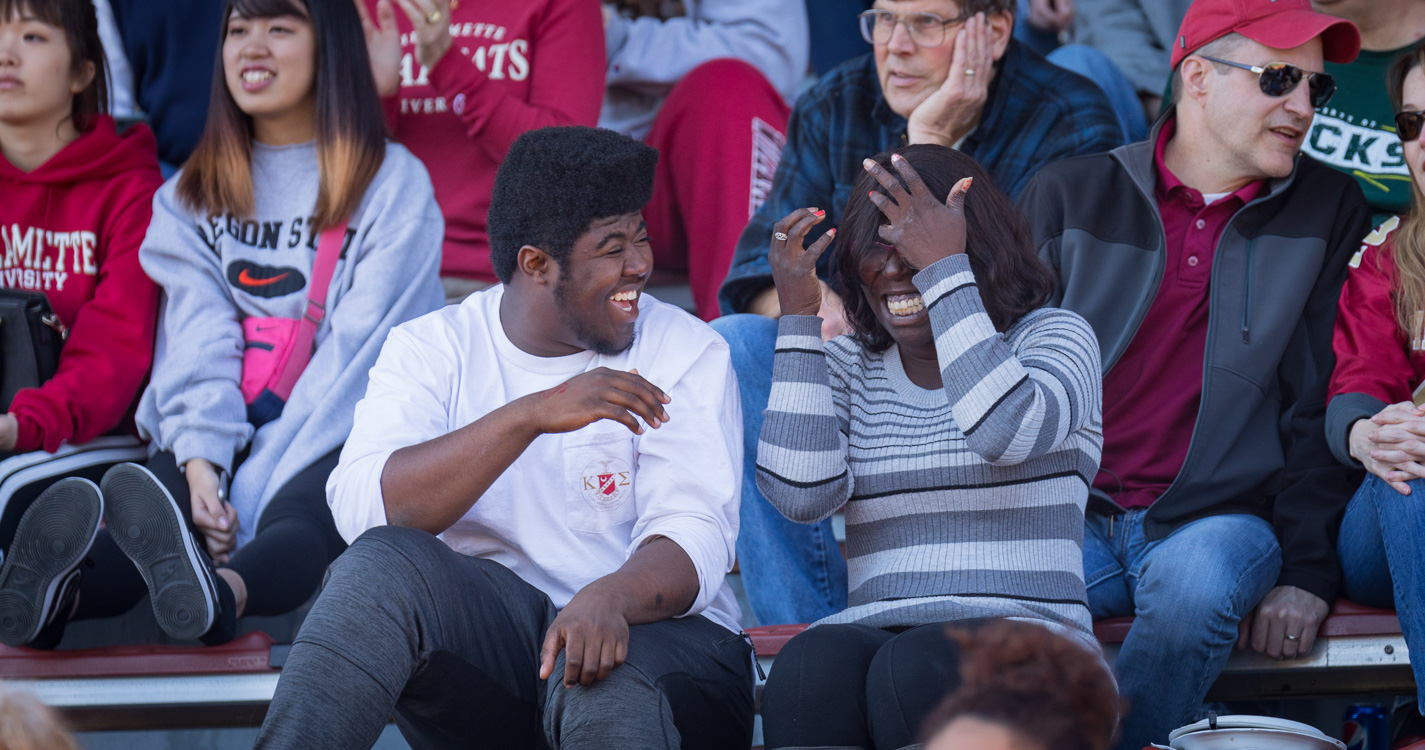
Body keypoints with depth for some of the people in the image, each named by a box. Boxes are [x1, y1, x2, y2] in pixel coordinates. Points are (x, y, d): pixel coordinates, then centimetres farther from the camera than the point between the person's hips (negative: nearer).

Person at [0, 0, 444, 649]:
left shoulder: (394, 184, 5)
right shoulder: (191, 194, 19)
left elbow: (356, 355, -7)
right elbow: (197, 343, 3)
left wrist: (254, 497, -18)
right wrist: (200, 467, -18)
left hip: (343, 436, -3)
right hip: (222, 438, 3)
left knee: (298, 519, -37)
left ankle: (216, 592, -70)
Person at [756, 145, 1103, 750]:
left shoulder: (1054, 338, 7)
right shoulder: (848, 366, 18)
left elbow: (1006, 433, -18)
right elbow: (802, 494, -3)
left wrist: (944, 269, -16)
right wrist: (798, 315, -1)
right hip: (875, 628, 3)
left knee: (915, 670, -37)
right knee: (810, 667, -33)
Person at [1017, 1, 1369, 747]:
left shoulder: (1329, 210, 9)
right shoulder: (1070, 196, 10)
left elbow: (1325, 410, 7)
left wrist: (1308, 573, -4)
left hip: (1219, 517, -1)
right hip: (1073, 512, 1)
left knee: (1196, 587, -35)